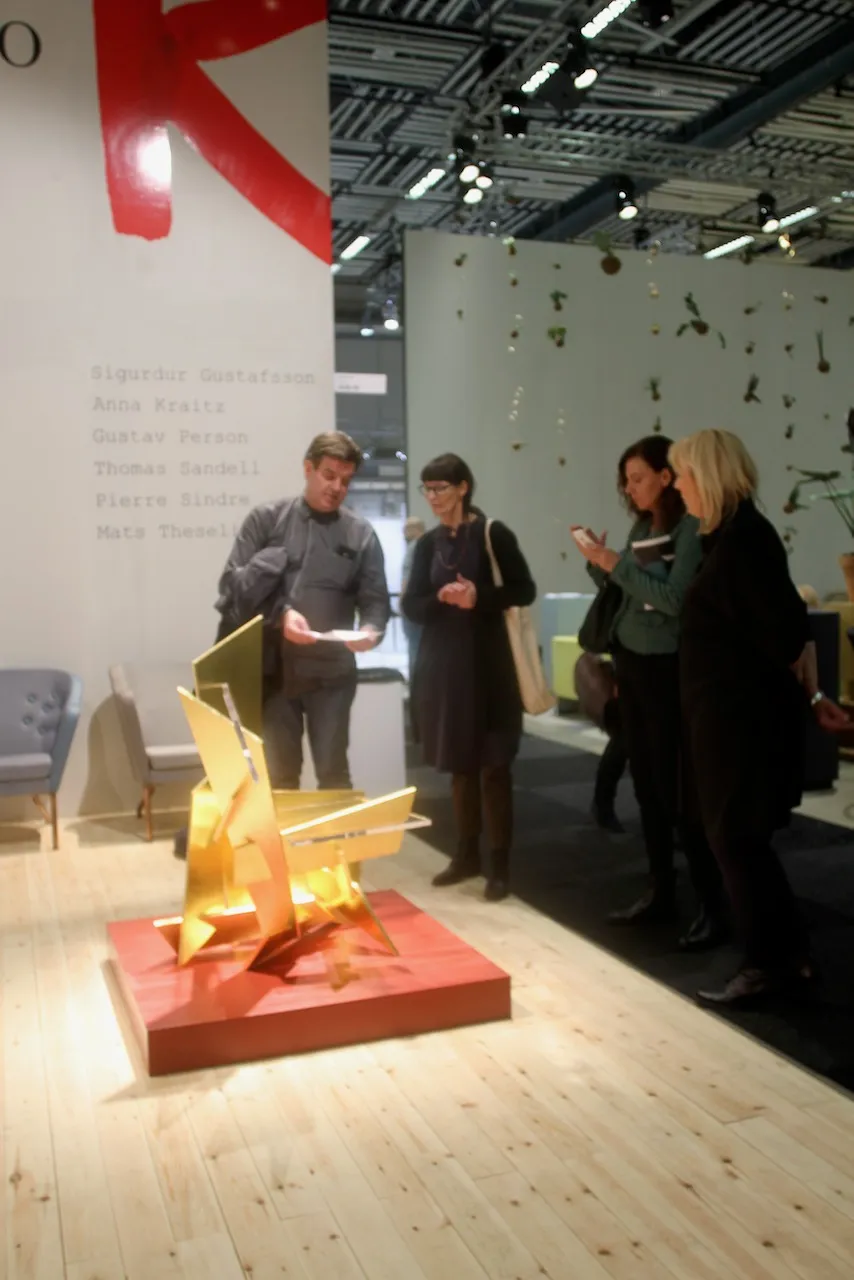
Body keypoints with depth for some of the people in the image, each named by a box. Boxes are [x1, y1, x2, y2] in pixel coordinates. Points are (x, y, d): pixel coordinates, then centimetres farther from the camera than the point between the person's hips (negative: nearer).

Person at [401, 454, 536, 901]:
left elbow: (524, 590, -5)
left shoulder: (493, 534, -4)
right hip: (442, 664, 5)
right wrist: (442, 598, -14)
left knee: (492, 764, -3)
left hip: (488, 663, -5)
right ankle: (467, 854, 23)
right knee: (458, 764, 11)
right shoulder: (427, 544, 10)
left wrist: (480, 597, -19)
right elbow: (411, 606, 5)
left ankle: (501, 864, 5)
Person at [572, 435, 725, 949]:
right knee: (646, 784, 11)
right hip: (631, 663, 7)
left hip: (667, 669, -7)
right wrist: (600, 563, -2)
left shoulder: (692, 528, -12)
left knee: (677, 788, -5)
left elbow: (674, 598, -21)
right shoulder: (641, 527, 10)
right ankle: (661, 891, 23)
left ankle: (715, 905, 5)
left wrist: (617, 564, -16)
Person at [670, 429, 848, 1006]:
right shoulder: (729, 535, 12)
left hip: (746, 714, -10)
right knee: (736, 836, 14)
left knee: (737, 837, -1)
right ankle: (786, 954, 25)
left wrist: (811, 694, -10)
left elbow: (787, 630, -19)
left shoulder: (745, 536, -17)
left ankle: (774, 962, 11)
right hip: (728, 711, 10)